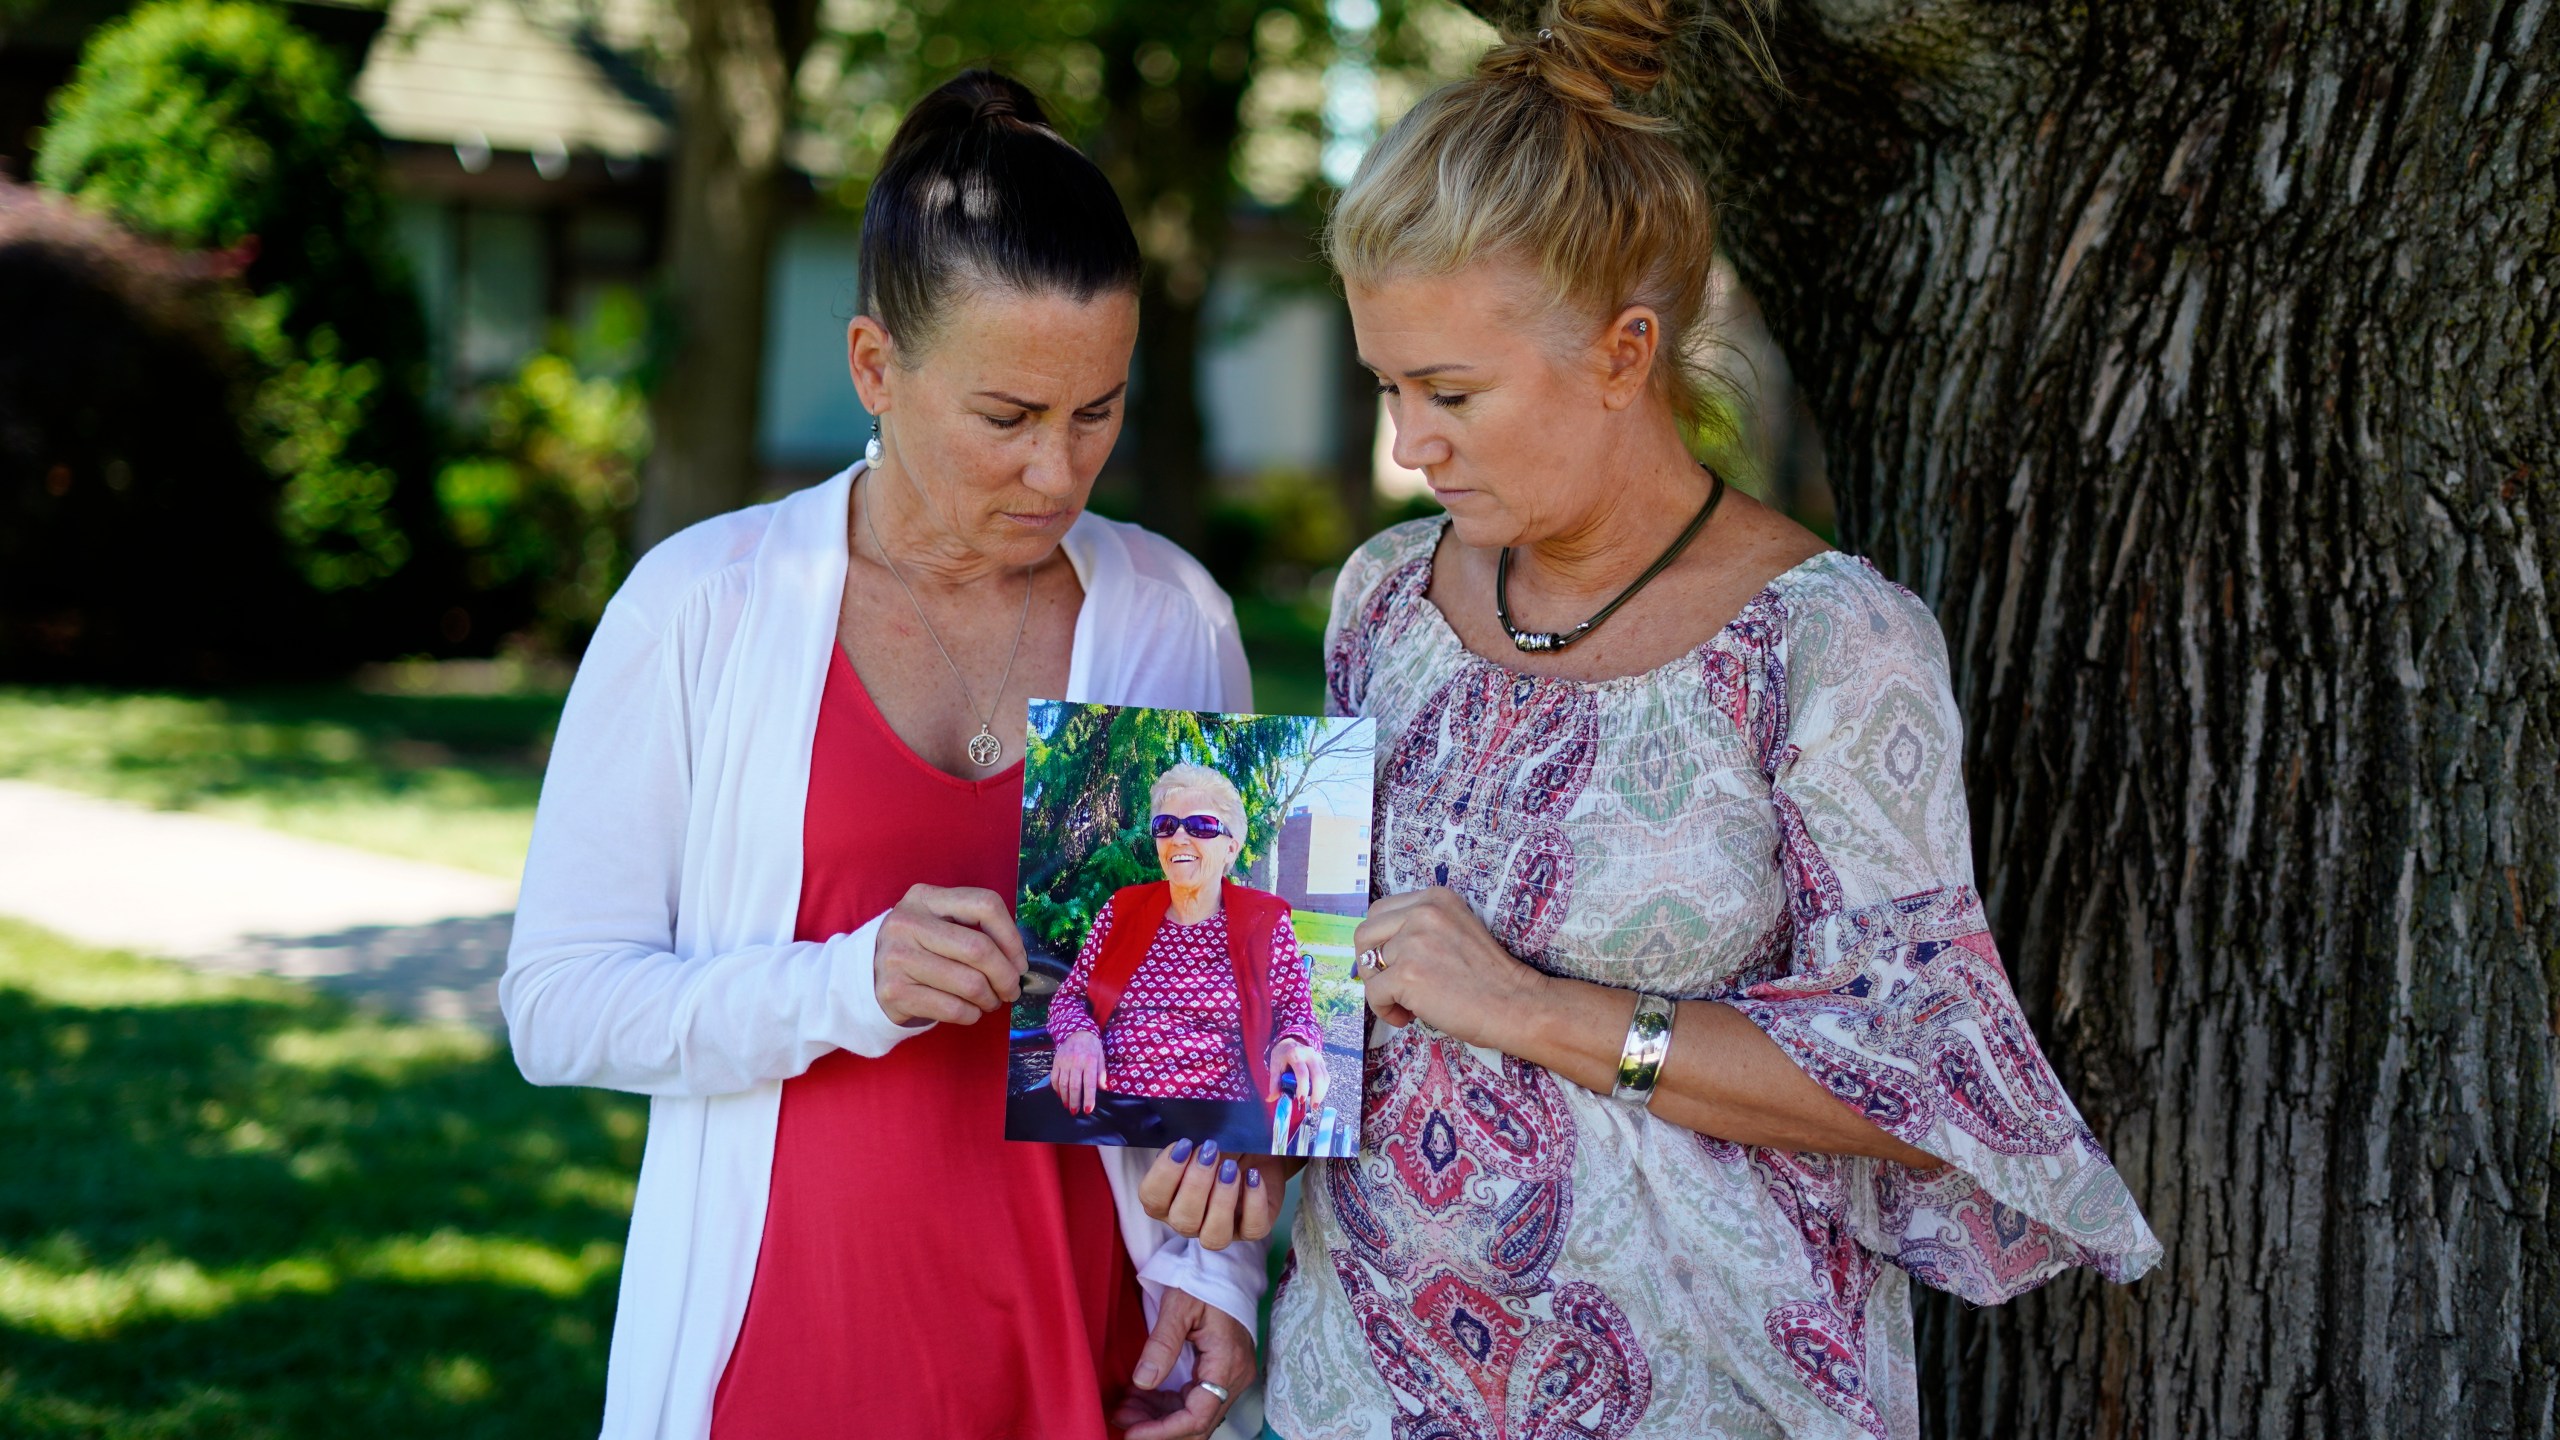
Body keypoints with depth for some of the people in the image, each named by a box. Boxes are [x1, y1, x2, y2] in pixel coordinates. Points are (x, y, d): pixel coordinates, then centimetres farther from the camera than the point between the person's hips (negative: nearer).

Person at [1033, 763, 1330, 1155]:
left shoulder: (1265, 922, 10)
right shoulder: (1122, 910, 17)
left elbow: (1297, 1015, 11)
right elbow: (1070, 995, 19)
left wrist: (1292, 1044, -14)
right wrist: (1077, 1035, -5)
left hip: (1216, 1110, -2)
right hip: (1104, 1103, 3)